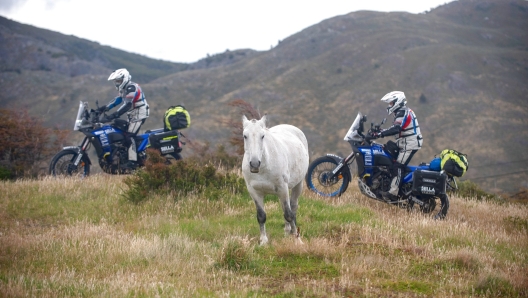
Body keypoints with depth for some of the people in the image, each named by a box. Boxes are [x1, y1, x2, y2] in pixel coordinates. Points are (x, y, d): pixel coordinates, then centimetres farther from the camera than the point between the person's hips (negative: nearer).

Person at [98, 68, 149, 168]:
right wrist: (104, 108, 6)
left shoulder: (131, 87, -19)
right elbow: (117, 100, 16)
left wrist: (114, 115, -35)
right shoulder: (123, 89, 14)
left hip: (139, 114, -11)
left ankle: (132, 161, -26)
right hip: (132, 114, 11)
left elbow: (127, 105, -29)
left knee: (129, 136, -20)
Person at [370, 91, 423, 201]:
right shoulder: (405, 111, 18)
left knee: (398, 166, -18)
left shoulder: (402, 113, -16)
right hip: (409, 143, 11)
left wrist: (379, 134, -35)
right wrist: (380, 131, 18)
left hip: (409, 144, -11)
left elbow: (396, 129, -32)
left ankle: (393, 193, -27)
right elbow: (396, 129, 24)